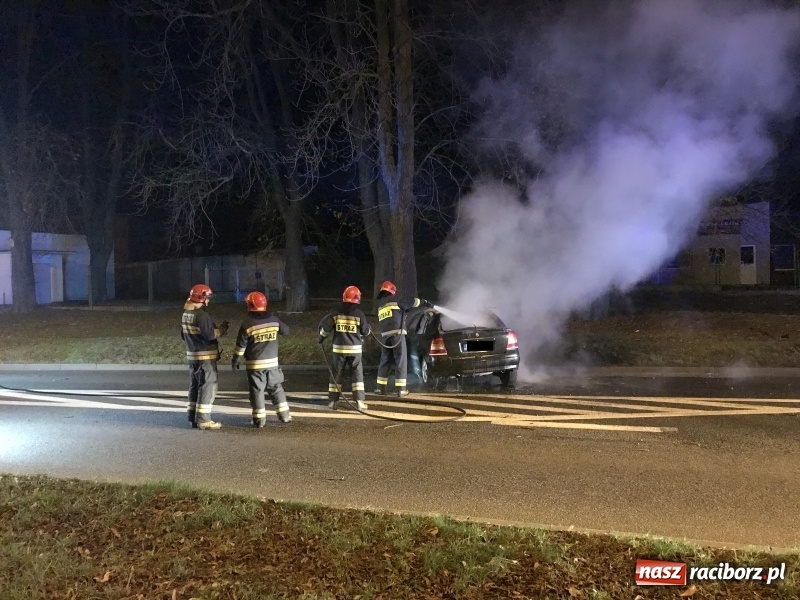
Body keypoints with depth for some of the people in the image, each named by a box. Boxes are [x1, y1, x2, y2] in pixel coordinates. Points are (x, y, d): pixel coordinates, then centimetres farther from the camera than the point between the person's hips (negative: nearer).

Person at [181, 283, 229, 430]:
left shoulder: (185, 314, 9)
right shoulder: (201, 315, -20)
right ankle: (203, 419, -4)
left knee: (195, 386, 15)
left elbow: (184, 335, 18)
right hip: (206, 357, -9)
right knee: (207, 387, -4)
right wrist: (223, 328, -7)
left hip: (192, 355, 9)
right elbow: (210, 335, -22)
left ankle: (193, 417, 20)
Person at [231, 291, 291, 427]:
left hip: (255, 364, -3)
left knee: (257, 390, 4)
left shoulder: (247, 323, -10)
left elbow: (241, 345, -7)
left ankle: (259, 419, 5)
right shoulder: (273, 319, -1)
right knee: (276, 388, 15)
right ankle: (284, 416, 17)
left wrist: (235, 360, 3)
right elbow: (286, 330, 14)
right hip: (272, 362, 3)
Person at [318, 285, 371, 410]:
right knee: (357, 374, 6)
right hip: (354, 349, -1)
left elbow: (325, 326, -1)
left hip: (339, 348, 1)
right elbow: (366, 331, -1)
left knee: (335, 373, 11)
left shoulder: (336, 312, -2)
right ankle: (359, 401, -1)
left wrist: (320, 337, 17)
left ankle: (333, 400, 11)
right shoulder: (359, 313, -6)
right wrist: (368, 328, 23)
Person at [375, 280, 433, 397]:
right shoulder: (394, 300, 0)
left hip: (385, 335, 6)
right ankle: (400, 389, -5)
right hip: (397, 333, -6)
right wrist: (424, 302, 20)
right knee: (401, 361, -2)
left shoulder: (380, 305, 20)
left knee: (385, 360, 13)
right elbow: (411, 303, 5)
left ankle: (381, 387, 10)